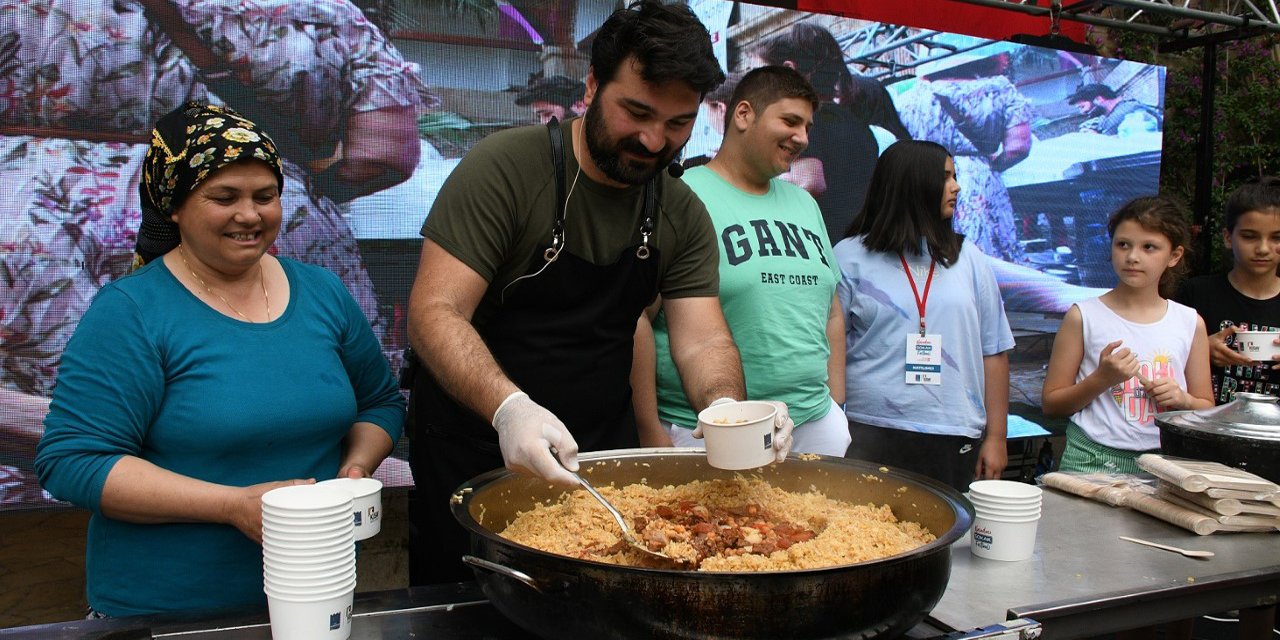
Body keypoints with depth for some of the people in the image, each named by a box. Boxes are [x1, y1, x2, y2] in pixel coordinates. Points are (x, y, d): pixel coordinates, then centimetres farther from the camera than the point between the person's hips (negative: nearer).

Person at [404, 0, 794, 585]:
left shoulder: (684, 215, 0)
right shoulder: (504, 168, -17)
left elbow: (702, 339, -4)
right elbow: (434, 313, -22)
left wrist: (727, 406, -28)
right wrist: (509, 408, -40)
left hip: (599, 457, 5)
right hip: (479, 447, -4)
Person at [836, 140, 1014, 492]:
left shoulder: (969, 258, 12)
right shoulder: (850, 257, 2)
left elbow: (994, 353, 12)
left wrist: (996, 437, 6)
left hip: (956, 442, 3)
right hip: (869, 436, -3)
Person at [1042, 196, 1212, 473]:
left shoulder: (1190, 323, 6)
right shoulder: (1084, 316, -2)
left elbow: (1207, 408, 15)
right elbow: (1051, 404, -1)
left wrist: (1182, 399, -5)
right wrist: (1102, 379, -14)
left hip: (1161, 461, 3)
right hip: (1092, 460, -2)